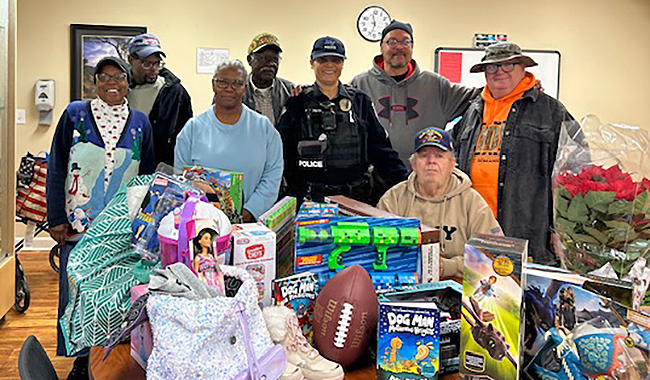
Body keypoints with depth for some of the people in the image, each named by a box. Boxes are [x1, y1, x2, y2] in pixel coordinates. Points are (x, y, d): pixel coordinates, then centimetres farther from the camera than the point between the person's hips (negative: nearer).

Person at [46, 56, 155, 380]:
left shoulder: (140, 123, 6)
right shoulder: (75, 114, 2)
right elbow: (56, 170, 2)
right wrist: (56, 219, -3)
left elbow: (148, 175, 10)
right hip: (78, 227, -1)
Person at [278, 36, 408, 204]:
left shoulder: (360, 101, 11)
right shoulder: (298, 102, 5)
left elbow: (381, 148, 11)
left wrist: (406, 182, 3)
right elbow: (279, 150, 3)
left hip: (355, 196, 2)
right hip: (310, 196, -2)